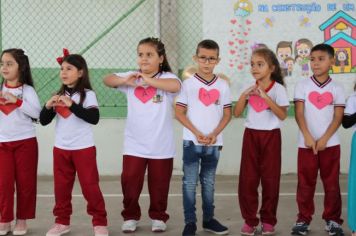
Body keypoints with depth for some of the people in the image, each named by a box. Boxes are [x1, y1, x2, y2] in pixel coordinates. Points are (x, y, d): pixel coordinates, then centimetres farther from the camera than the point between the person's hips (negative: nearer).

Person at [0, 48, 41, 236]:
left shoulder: (27, 90, -3)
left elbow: (36, 112, -14)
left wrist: (16, 101, -20)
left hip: (25, 141, -1)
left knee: (25, 182, 4)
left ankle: (22, 219, 15)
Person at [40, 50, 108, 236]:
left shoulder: (87, 94, -8)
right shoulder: (58, 95, 5)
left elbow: (94, 118, -22)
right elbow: (43, 121, 6)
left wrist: (72, 105, -26)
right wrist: (48, 106, -13)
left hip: (83, 148, -4)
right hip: (61, 148, 5)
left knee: (90, 186, 0)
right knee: (61, 186, 11)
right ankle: (62, 221, 24)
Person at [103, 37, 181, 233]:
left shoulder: (166, 77, -7)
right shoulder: (132, 78, 4)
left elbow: (176, 86, -29)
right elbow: (107, 80, 1)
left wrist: (148, 80, -27)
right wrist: (125, 80, -18)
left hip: (161, 146, -2)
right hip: (134, 145, 2)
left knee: (159, 185, 11)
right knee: (129, 183, 6)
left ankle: (158, 217, 29)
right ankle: (130, 217, 24)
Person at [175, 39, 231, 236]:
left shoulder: (223, 85, 4)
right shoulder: (188, 84, -3)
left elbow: (227, 114, 5)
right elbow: (179, 113, -4)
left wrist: (214, 134, -9)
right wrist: (196, 133, -13)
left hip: (214, 142, 2)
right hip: (191, 141, -2)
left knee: (209, 182, 13)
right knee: (190, 182, -1)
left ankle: (208, 219, 22)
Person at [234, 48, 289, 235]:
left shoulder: (278, 89, -7)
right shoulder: (248, 88, 4)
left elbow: (282, 115, -17)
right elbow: (237, 113, 1)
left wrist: (265, 96, -24)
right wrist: (243, 96, -14)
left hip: (271, 136, -3)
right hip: (251, 135, 3)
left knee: (270, 178, 2)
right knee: (247, 178, 0)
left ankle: (268, 220, 13)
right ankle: (250, 220, 10)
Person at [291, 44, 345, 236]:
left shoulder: (337, 88, 4)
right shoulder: (302, 85, 3)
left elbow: (338, 117, -1)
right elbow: (299, 114, -3)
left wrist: (324, 139, -12)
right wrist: (308, 137, -14)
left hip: (330, 143, 0)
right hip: (306, 143, 0)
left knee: (331, 183, 5)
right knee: (305, 183, 4)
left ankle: (333, 220, 14)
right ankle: (303, 219, 12)